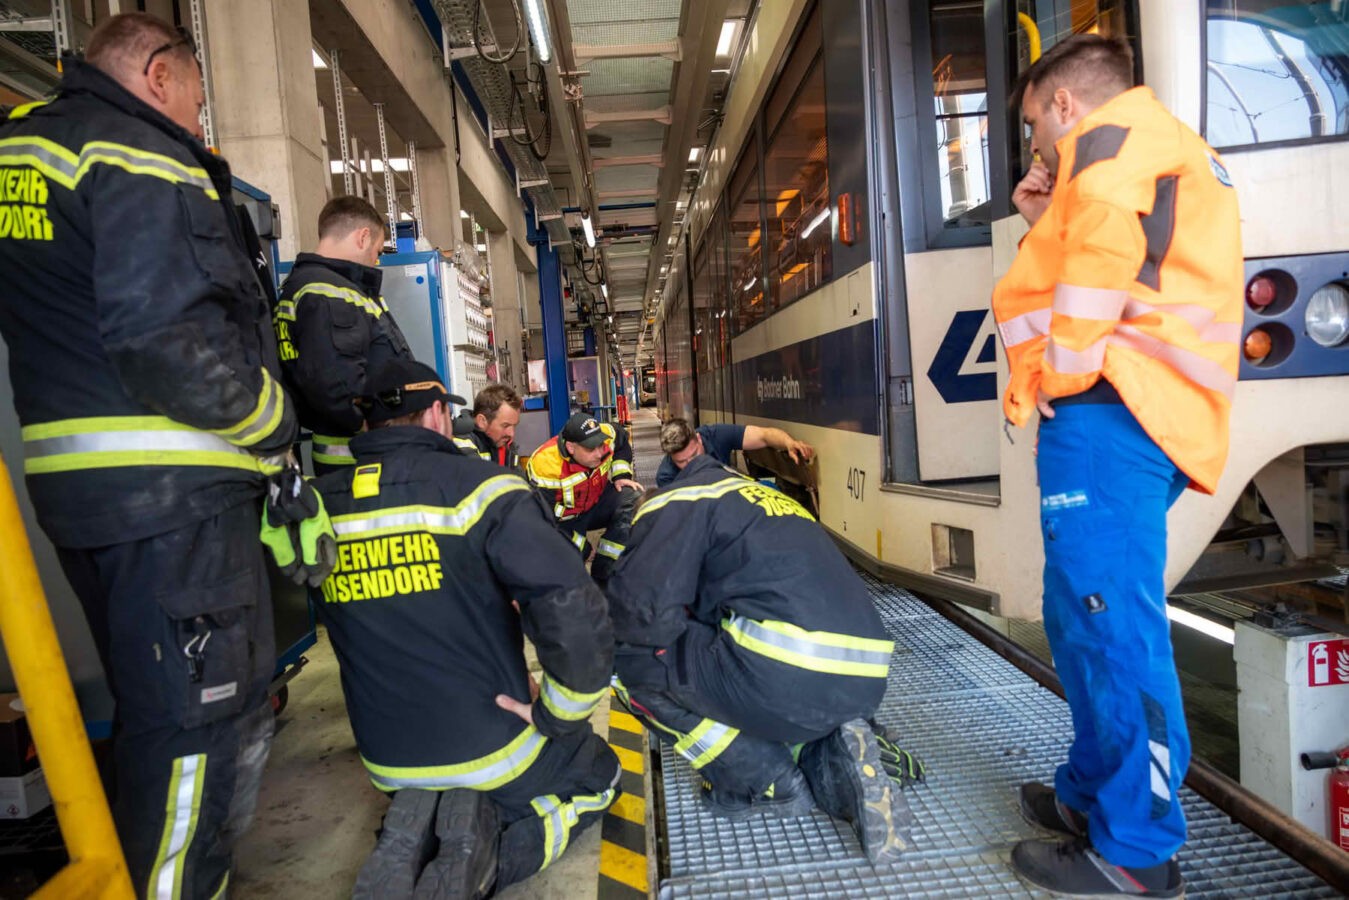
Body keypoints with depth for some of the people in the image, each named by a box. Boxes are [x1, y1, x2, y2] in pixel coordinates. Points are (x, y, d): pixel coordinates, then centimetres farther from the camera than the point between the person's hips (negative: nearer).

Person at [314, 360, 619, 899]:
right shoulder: (480, 488, -19)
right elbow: (574, 611, -29)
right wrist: (556, 715, -13)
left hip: (387, 763, 5)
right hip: (494, 754, -5)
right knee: (598, 776, 23)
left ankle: (409, 833, 2)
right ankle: (485, 855, -5)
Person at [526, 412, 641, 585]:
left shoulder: (605, 435, -18)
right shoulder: (545, 466, -32)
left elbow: (623, 442, 9)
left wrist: (621, 476, -4)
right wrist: (581, 545, -21)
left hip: (596, 503, 6)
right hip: (564, 520, -5)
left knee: (631, 498, -20)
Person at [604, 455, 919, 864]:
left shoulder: (675, 502, 7)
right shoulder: (761, 496, 30)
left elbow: (642, 614, -4)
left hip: (793, 678, -9)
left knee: (630, 658, 8)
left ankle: (768, 783, 10)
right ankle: (831, 755, 10)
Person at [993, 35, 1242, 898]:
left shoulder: (1112, 130, 2)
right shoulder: (1176, 153, 32)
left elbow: (1109, 228, -19)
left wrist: (1063, 370, -16)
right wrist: (1050, 223, 22)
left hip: (1108, 408, -11)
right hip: (1149, 414, 11)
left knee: (1109, 623, -8)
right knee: (1089, 619, 15)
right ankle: (1093, 793, 27)